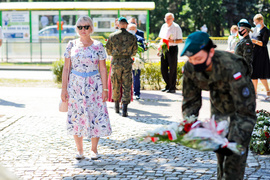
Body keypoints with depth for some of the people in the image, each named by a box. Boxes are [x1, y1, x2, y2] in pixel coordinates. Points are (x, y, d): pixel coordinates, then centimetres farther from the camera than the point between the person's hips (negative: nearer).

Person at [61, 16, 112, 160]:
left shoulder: (98, 46, 1)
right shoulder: (72, 45, 4)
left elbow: (103, 69, 1)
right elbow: (66, 68, 4)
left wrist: (105, 89, -4)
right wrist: (64, 88, -1)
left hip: (94, 85, -1)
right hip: (75, 84, 1)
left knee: (96, 115, -3)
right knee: (76, 116, 3)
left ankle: (94, 149, 13)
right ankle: (79, 149, 16)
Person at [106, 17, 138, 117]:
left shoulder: (112, 36, -3)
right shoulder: (132, 37, -1)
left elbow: (108, 51, 6)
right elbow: (134, 52, 9)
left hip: (116, 62, 0)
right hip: (127, 63, 0)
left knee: (115, 85, 15)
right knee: (127, 86, 2)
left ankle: (117, 106, 27)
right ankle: (124, 110, -5)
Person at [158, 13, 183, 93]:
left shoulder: (176, 27, -5)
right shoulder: (163, 26, 12)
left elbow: (180, 40, -7)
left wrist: (173, 41, -24)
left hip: (172, 48, -6)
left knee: (172, 69, -1)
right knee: (163, 68, 8)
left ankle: (172, 87, 7)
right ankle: (168, 85, 22)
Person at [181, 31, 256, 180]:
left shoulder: (231, 67, -38)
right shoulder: (190, 68, -20)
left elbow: (246, 111, -35)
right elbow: (190, 101, -5)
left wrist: (236, 141, -42)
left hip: (241, 103, -5)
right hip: (218, 109, 5)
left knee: (236, 153, -13)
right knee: (220, 150, 10)